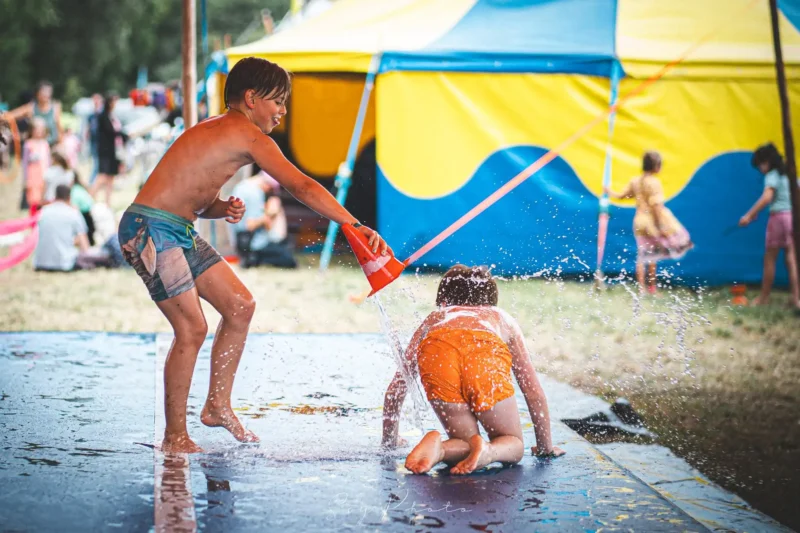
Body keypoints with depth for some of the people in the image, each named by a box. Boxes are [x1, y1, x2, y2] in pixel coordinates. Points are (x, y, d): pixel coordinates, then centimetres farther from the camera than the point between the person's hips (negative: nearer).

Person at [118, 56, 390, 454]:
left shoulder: (217, 130, 17)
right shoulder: (247, 135, -13)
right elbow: (301, 186, -18)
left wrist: (223, 208, -2)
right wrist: (354, 226, -20)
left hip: (178, 231, 10)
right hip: (150, 230, -10)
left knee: (239, 305, 10)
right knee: (192, 328, -11)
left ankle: (218, 405, 18)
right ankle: (174, 438, -2)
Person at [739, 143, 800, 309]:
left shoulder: (772, 176, -10)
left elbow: (767, 197, -25)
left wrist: (749, 215, -27)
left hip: (779, 217, -7)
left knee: (770, 259, 2)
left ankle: (764, 298, 8)